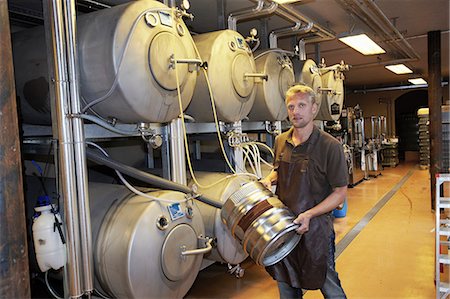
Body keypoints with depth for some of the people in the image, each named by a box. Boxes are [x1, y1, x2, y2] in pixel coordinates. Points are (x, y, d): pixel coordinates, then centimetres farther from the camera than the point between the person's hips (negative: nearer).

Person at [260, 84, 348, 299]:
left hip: (315, 227, -5)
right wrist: (268, 180, -2)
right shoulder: (281, 141, 3)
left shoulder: (330, 146, -14)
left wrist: (309, 214, -23)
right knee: (285, 282, 21)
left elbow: (340, 193, -12)